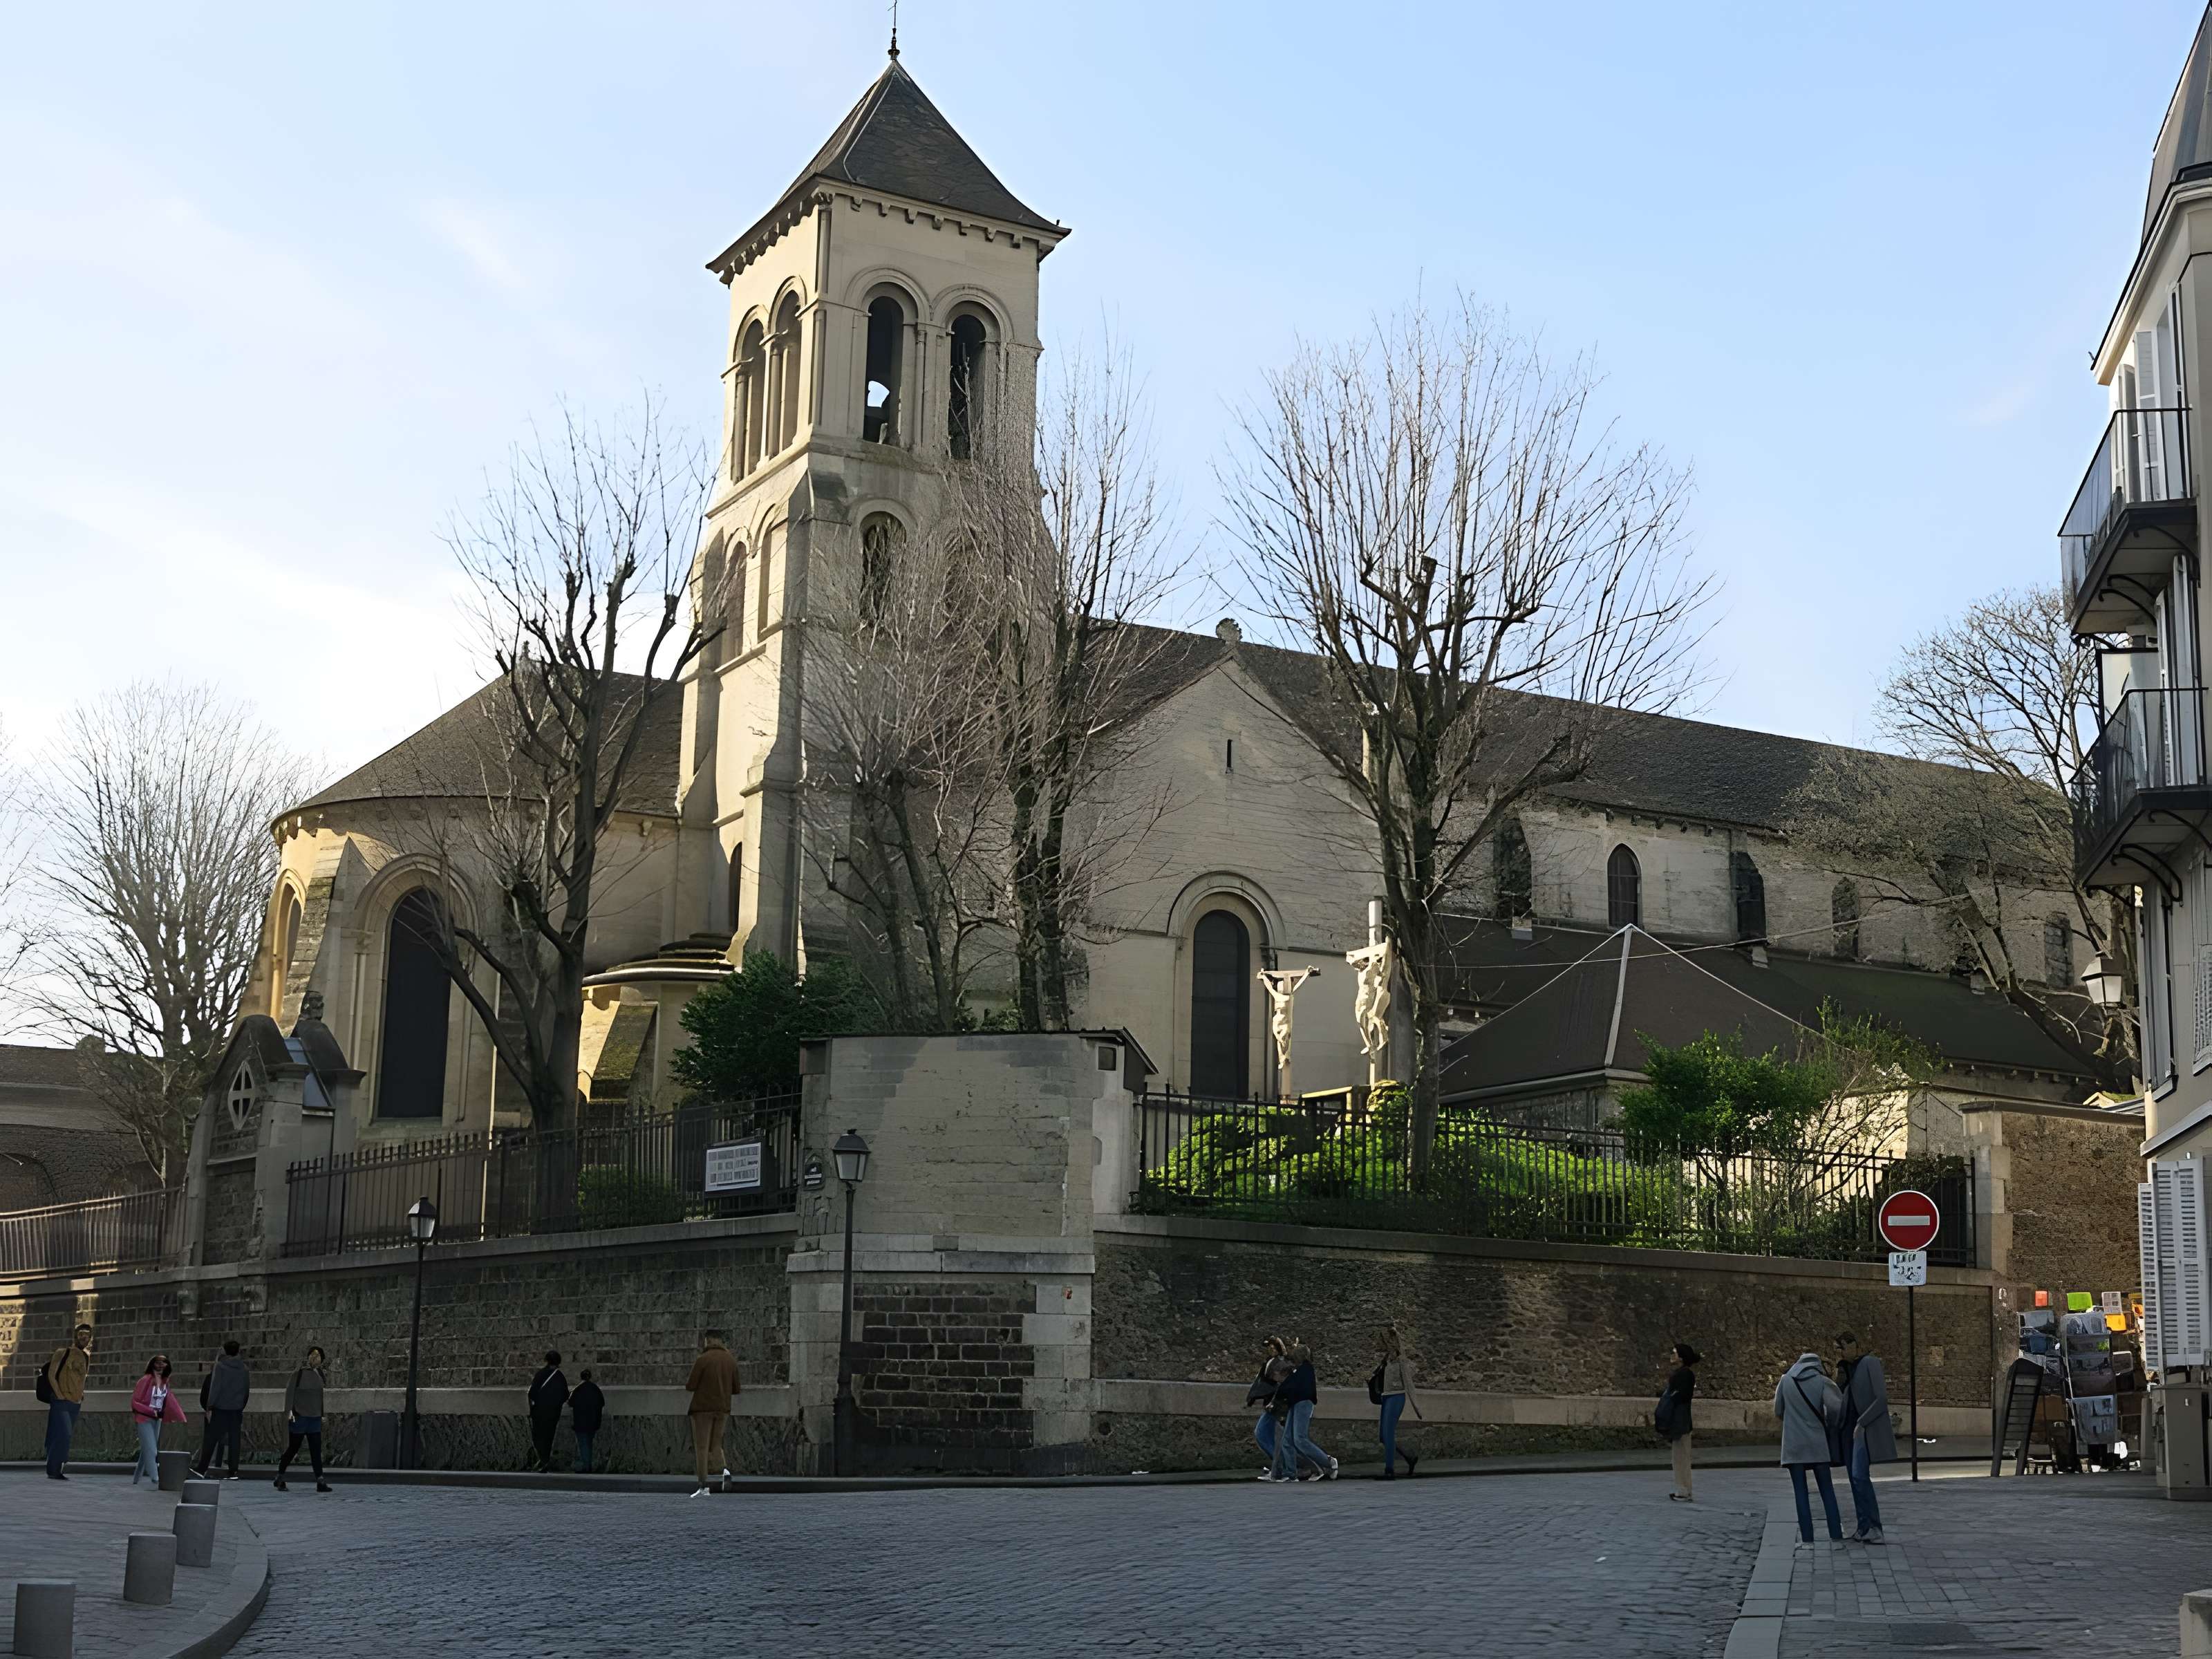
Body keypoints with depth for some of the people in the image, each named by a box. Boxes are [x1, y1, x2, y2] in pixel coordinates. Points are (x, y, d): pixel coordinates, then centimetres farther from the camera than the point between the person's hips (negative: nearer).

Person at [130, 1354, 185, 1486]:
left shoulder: (165, 1382, 4)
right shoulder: (146, 1381, -15)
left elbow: (170, 1400, 7)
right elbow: (135, 1402, -13)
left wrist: (180, 1417, -2)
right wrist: (151, 1412, -19)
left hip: (157, 1419, 6)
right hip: (145, 1419, -6)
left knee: (147, 1450, 14)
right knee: (151, 1451, -11)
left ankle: (136, 1479, 26)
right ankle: (155, 1480, -15)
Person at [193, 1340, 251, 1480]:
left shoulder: (220, 1366, -6)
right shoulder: (244, 1369, 8)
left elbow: (215, 1388, -11)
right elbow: (247, 1390, 13)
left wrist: (210, 1407, -8)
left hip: (220, 1409, -4)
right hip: (237, 1410, 4)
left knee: (211, 1438, 2)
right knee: (234, 1441, 4)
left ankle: (202, 1468, 3)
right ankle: (234, 1471, 1)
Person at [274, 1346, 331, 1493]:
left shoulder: (320, 1374, 10)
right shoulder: (298, 1373, -7)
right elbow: (290, 1392, -11)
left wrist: (322, 1414, 20)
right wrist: (289, 1411, -19)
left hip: (315, 1417, 5)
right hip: (299, 1416, -5)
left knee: (316, 1450, -3)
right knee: (293, 1448, 4)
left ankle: (320, 1481, -7)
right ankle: (280, 1477, 22)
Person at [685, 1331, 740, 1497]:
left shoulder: (702, 1360, -10)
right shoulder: (731, 1361, 6)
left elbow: (691, 1386, -9)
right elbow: (735, 1390, 8)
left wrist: (688, 1381, 13)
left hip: (703, 1408, -5)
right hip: (722, 1409, 5)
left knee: (701, 1447, 1)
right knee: (715, 1445, 16)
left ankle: (703, 1487, -5)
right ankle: (724, 1469, -13)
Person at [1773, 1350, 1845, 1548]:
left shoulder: (1786, 1380, 5)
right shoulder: (1821, 1381, -1)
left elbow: (1778, 1411, 10)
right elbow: (1835, 1406, -15)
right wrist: (1829, 1420, 6)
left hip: (1793, 1444, 0)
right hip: (1817, 1444, 0)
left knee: (1801, 1492, 1)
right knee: (1827, 1490, 9)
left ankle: (1806, 1539, -5)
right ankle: (1836, 1535, 4)